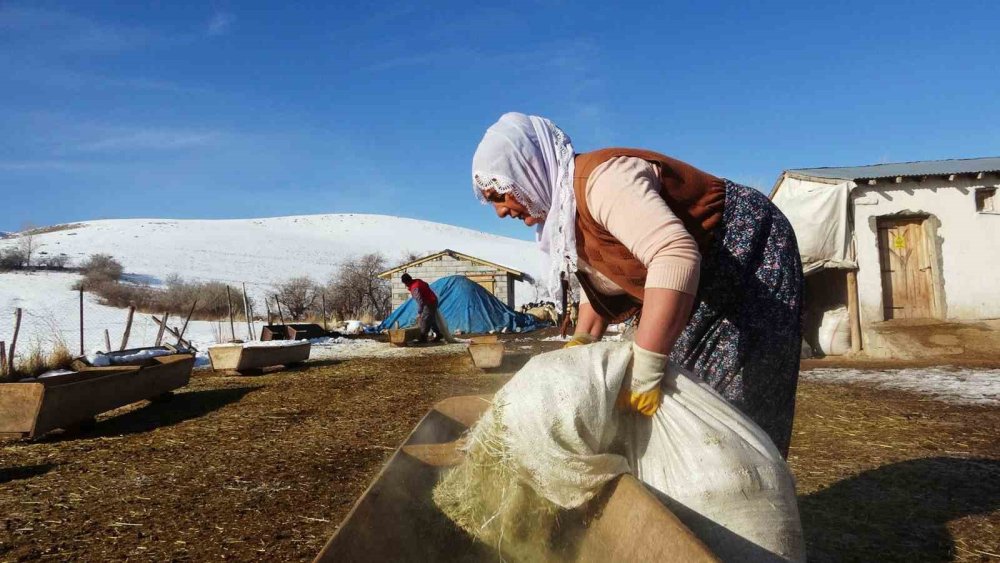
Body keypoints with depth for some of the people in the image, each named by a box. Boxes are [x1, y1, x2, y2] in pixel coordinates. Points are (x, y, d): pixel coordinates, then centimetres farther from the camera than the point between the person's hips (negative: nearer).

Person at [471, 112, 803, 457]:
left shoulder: (601, 179, -28)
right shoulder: (562, 212, 3)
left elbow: (677, 257, -42)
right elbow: (601, 282, 15)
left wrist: (645, 372, -43)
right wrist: (582, 343, -1)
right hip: (709, 283, 9)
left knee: (737, 407, -7)